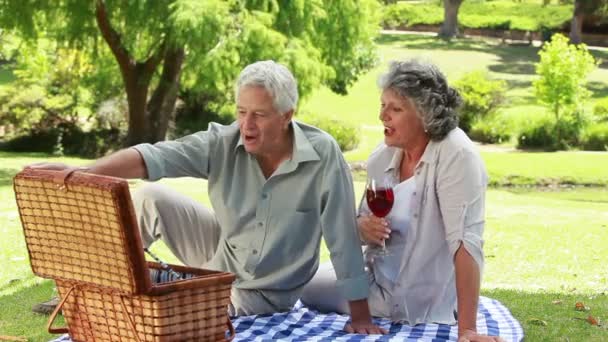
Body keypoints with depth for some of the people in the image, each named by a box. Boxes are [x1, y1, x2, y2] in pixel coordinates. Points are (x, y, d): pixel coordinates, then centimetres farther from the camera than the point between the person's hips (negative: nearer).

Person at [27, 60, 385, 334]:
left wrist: (360, 314, -22)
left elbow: (344, 236, -23)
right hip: (221, 253, 3)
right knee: (152, 198, -15)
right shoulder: (223, 142, -18)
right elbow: (154, 156, -29)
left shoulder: (322, 153, -25)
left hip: (263, 293, -3)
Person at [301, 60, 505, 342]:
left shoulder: (455, 155, -23)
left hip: (420, 305, -7)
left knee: (306, 288, -3)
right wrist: (364, 229, -16)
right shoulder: (383, 156, -1)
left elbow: (465, 242, -29)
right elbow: (364, 224, 10)